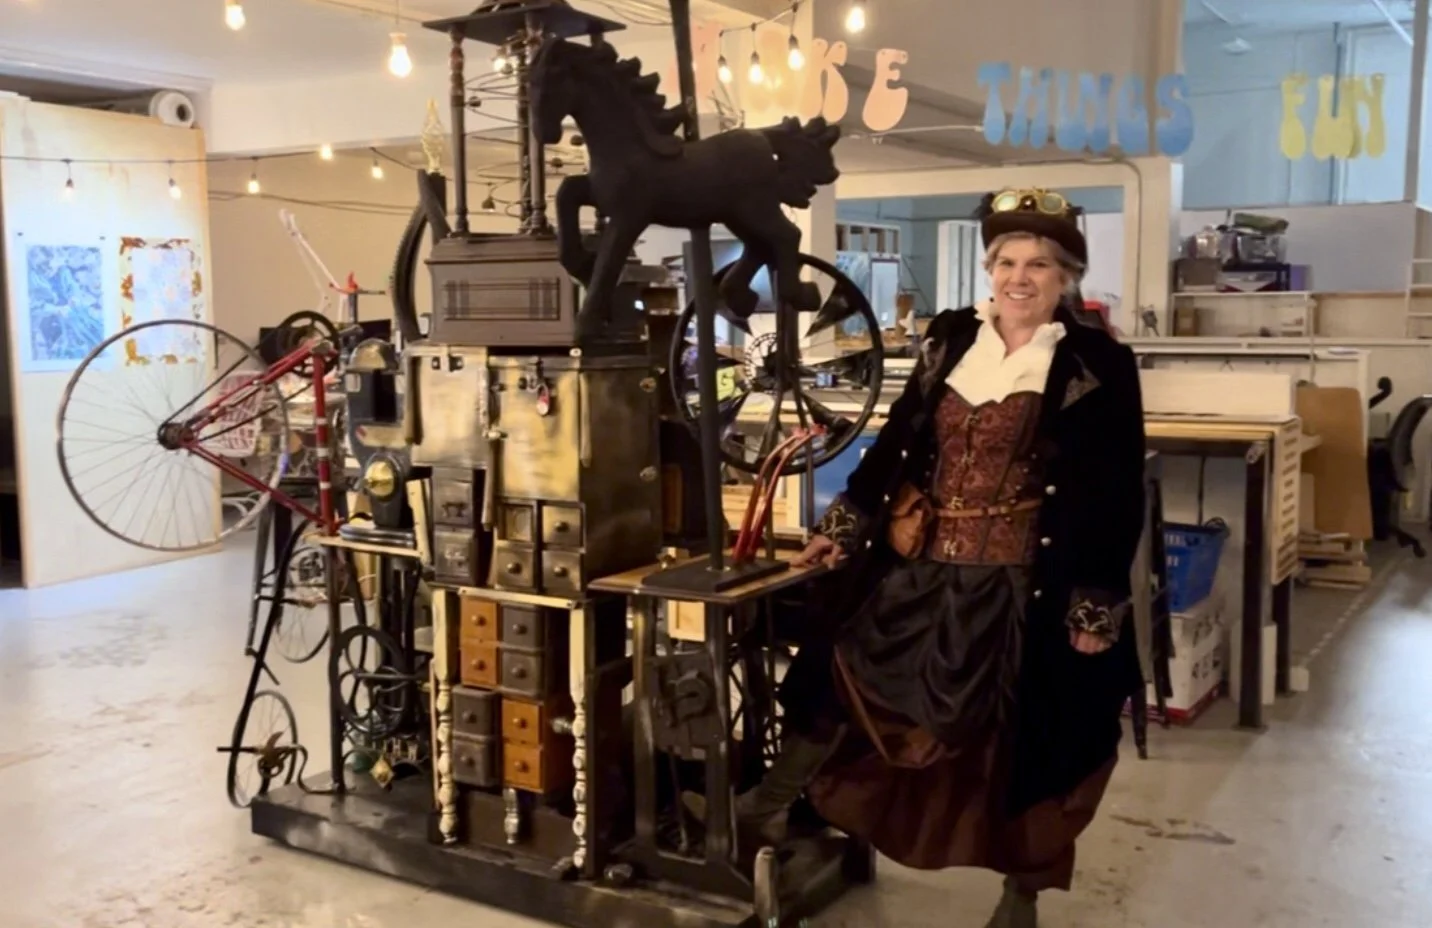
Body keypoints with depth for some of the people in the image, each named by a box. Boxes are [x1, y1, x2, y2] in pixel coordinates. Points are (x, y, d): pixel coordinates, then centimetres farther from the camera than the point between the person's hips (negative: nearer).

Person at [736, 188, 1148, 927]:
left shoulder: (1100, 367, -6)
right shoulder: (950, 339, 6)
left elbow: (1116, 496, -7)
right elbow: (899, 439, 12)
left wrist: (1098, 608, -11)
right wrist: (844, 525, 10)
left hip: (1022, 588, -3)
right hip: (914, 570, 4)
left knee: (1020, 744, 9)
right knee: (838, 682, 10)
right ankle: (771, 805, 31)